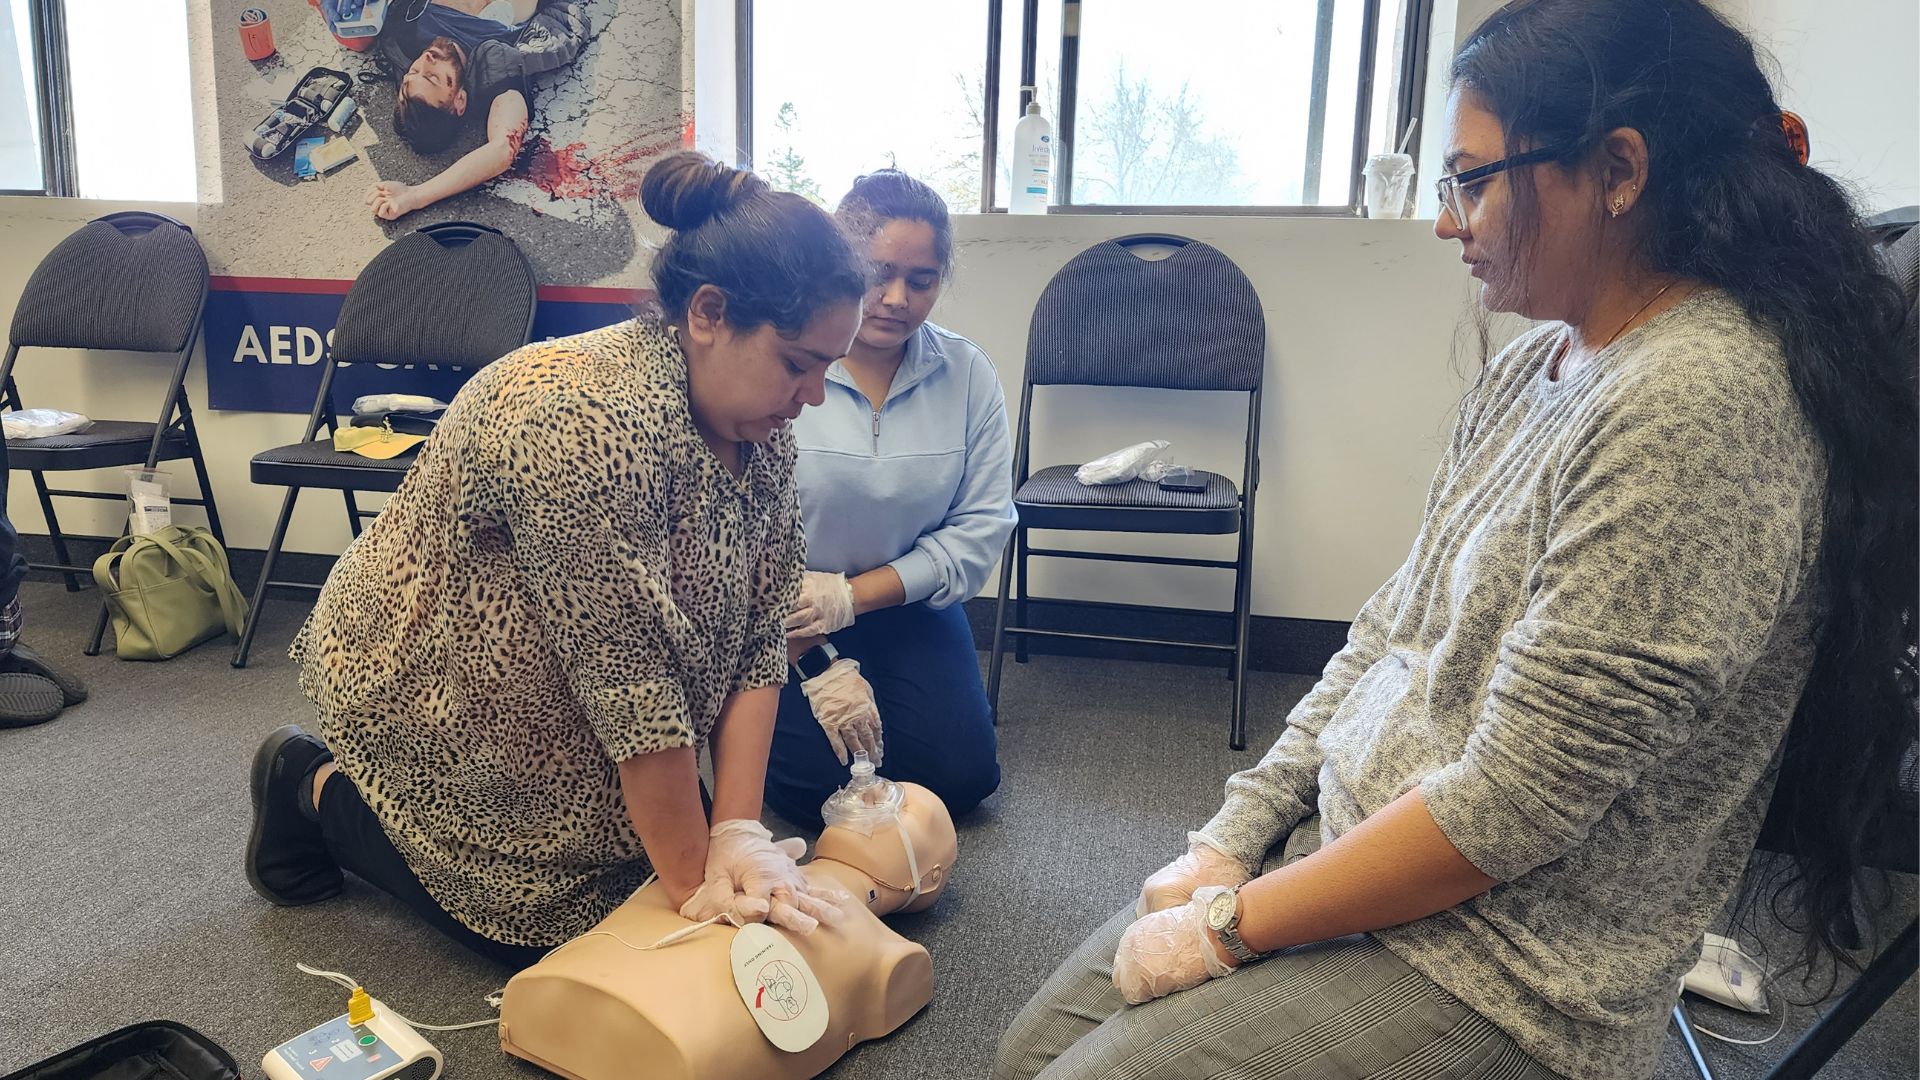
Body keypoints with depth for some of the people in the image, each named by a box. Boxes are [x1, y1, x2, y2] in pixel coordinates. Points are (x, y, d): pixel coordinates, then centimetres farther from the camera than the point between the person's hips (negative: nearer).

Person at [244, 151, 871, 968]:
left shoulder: (761, 433, -10)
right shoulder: (585, 415, -36)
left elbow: (756, 641, -12)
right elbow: (626, 679, -35)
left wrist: (738, 831, -21)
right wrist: (694, 884, -28)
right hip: (428, 687, -7)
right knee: (556, 922, 2)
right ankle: (319, 787, 20)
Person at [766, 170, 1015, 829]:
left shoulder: (967, 374, -6)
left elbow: (983, 525, -8)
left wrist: (852, 597, -19)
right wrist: (820, 669, -18)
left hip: (906, 609, 3)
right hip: (784, 621, -3)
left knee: (961, 775, -9)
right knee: (821, 786, -15)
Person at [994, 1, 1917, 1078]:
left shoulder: (1698, 406, -24)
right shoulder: (1534, 365, 5)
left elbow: (1507, 808, -24)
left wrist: (1230, 926, -14)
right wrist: (1236, 836, 0)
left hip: (1499, 974, -7)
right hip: (1336, 845, 7)